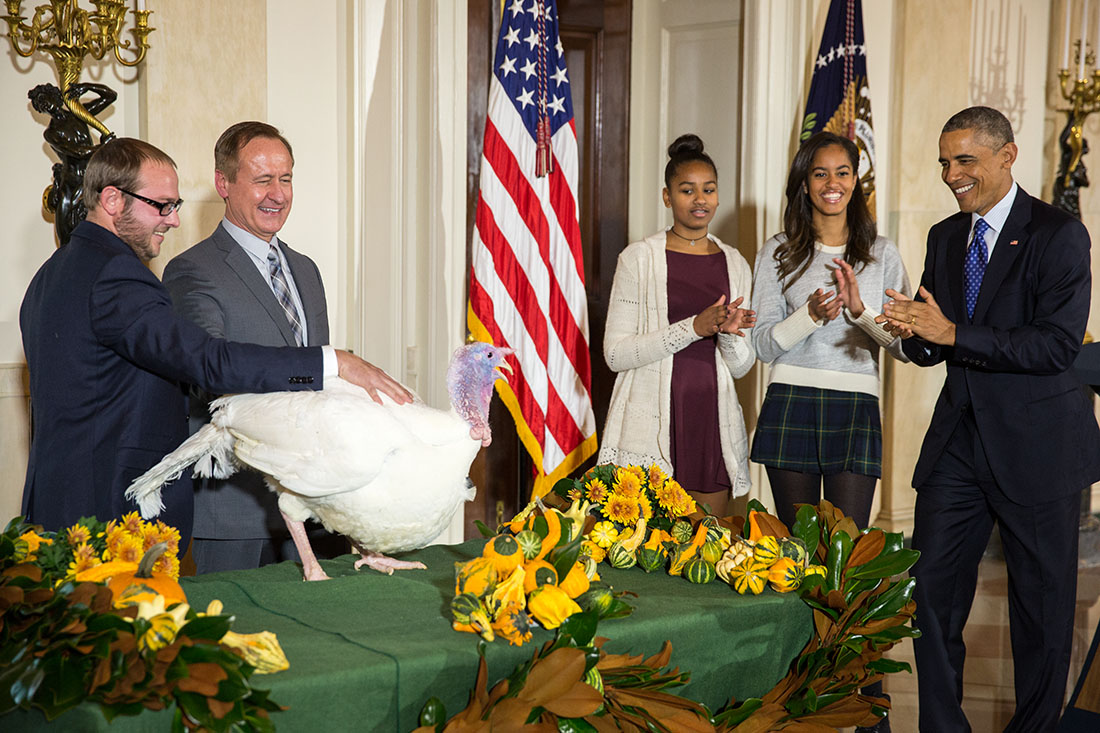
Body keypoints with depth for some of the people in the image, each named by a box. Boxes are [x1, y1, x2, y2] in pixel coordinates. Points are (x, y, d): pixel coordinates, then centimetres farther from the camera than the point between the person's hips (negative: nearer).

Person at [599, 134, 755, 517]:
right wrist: (694, 327, -16)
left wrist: (729, 333, -10)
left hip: (712, 422, 4)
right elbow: (615, 353, -8)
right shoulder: (638, 258, -1)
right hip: (653, 421, -4)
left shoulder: (734, 264, 11)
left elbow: (740, 366, 12)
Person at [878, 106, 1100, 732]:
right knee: (932, 592, 5)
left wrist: (953, 334, -23)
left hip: (1036, 446, -5)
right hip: (958, 440, 6)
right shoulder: (945, 237, 11)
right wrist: (914, 335, -10)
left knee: (1043, 605, 7)